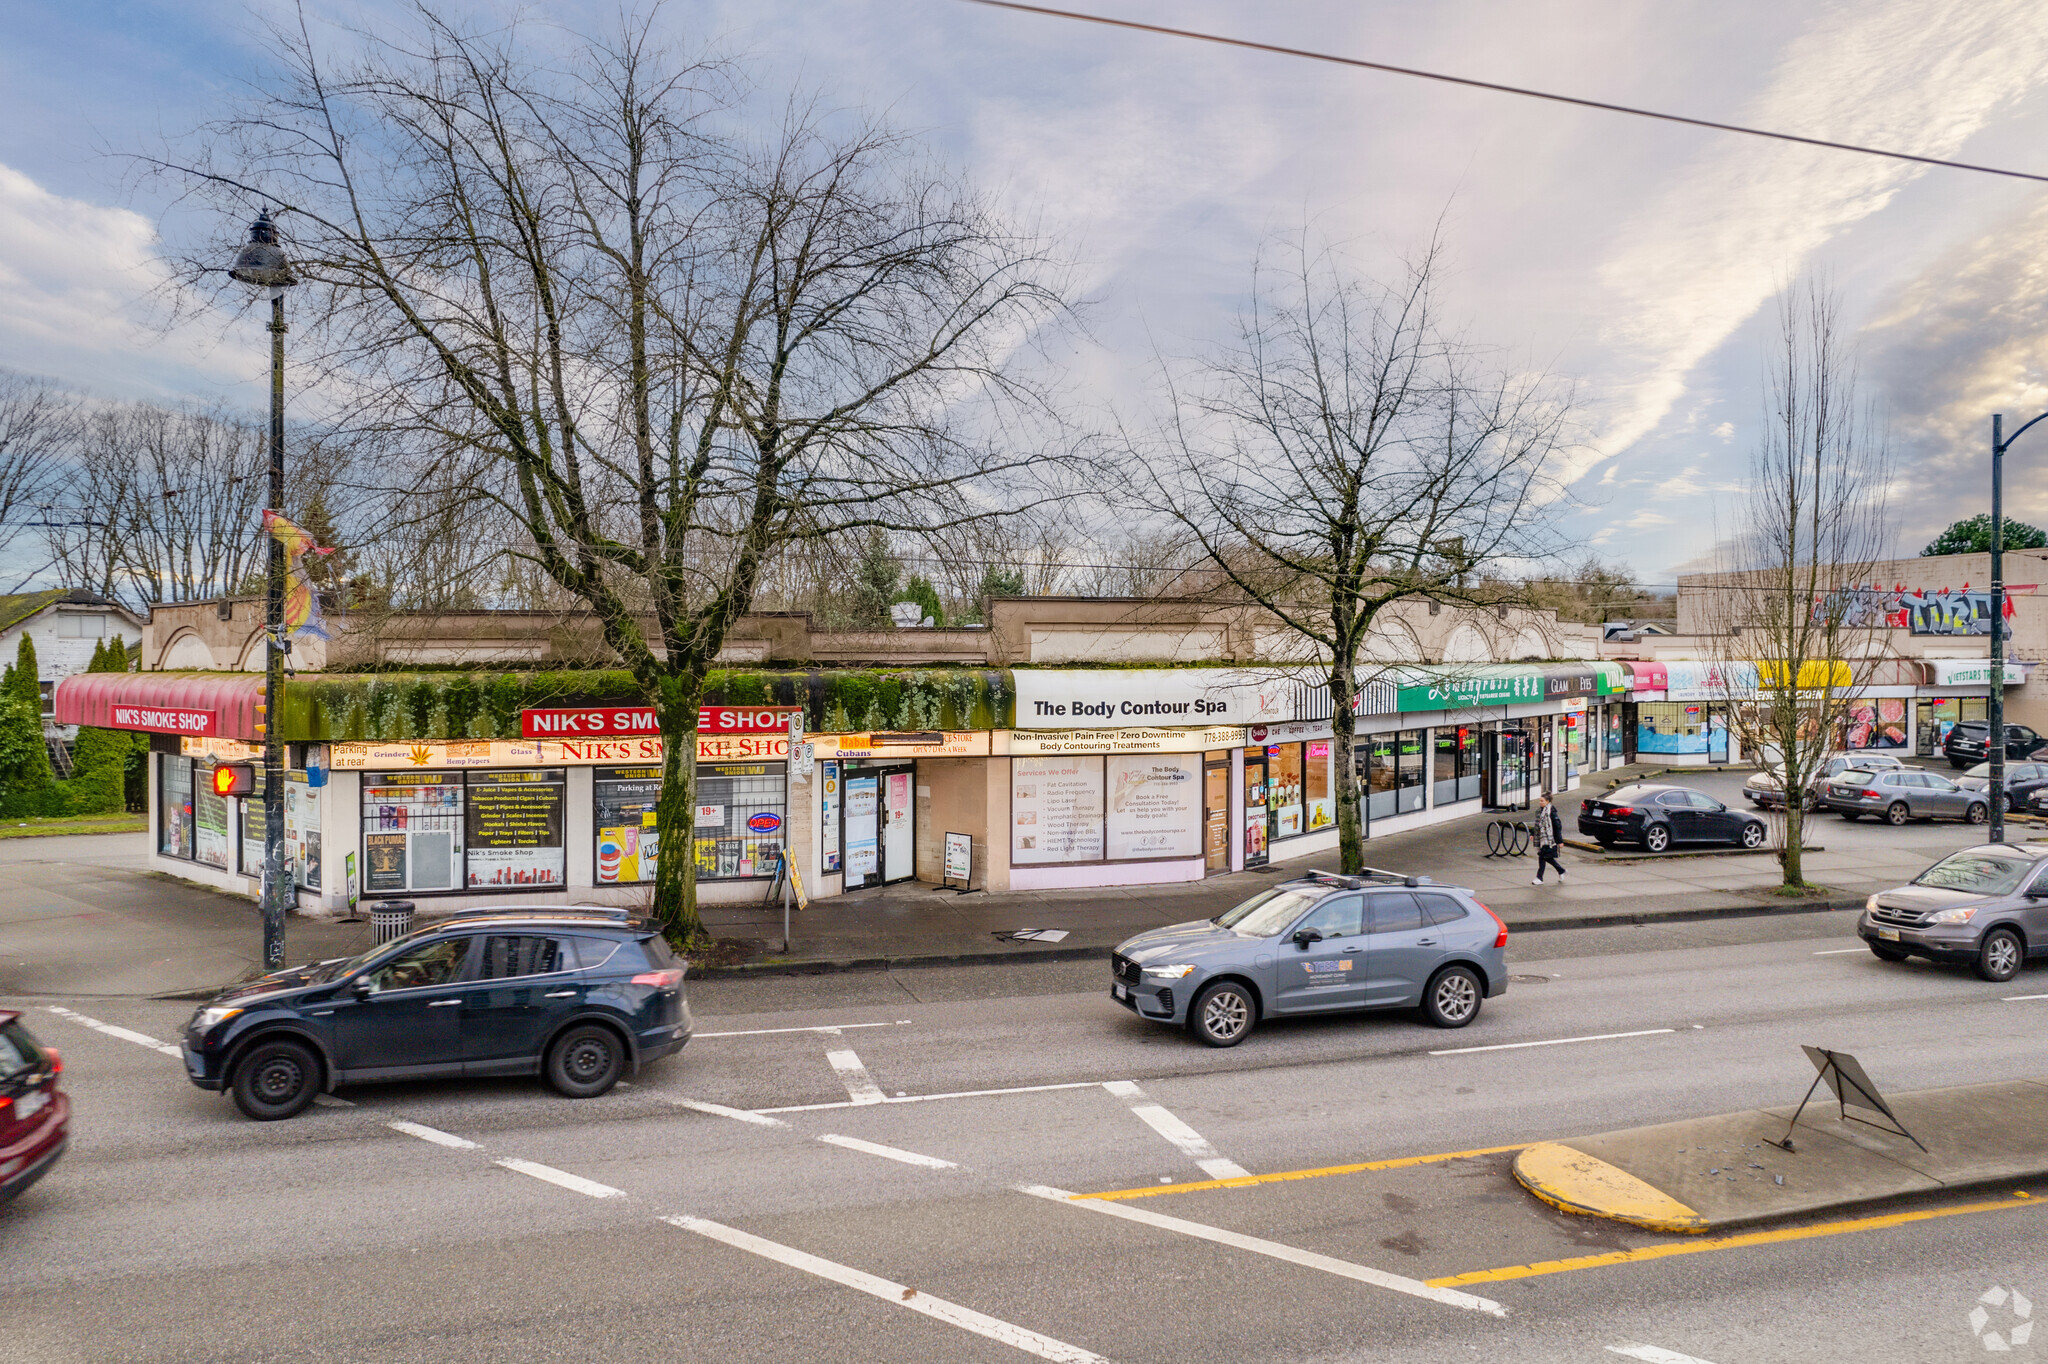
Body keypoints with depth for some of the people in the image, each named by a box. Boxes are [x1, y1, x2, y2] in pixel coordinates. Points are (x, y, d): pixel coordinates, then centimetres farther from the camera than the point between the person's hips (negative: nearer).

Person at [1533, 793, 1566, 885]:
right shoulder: (1539, 810, 9)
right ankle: (1561, 871, 31)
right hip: (1541, 838, 8)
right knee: (1548, 857, 12)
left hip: (1548, 838, -8)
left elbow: (1558, 826, -13)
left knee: (1542, 856, -8)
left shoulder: (1551, 812, -14)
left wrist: (1560, 841, -14)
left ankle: (1539, 878, -3)